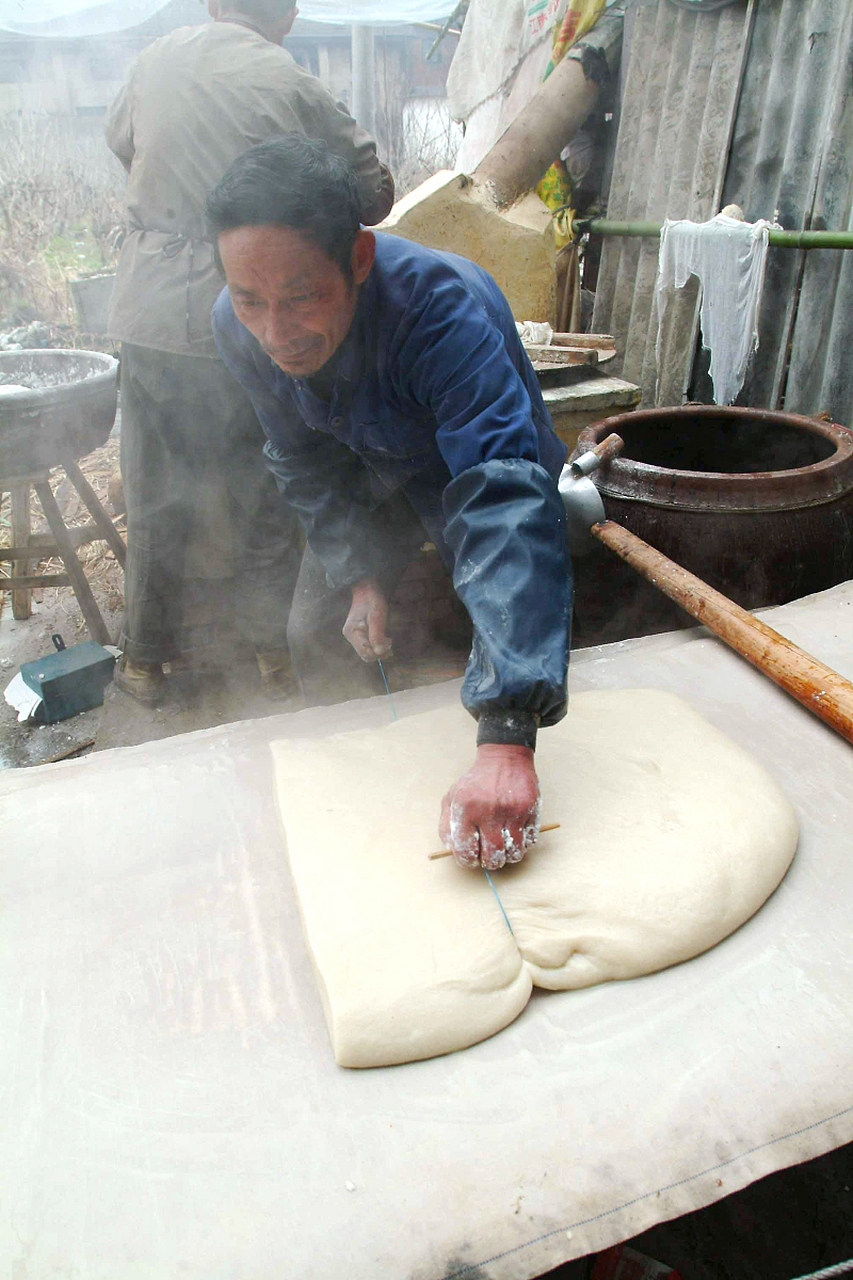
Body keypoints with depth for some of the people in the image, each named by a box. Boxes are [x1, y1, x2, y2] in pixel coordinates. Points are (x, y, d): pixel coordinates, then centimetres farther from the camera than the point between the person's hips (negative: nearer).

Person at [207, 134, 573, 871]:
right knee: (311, 642, 8)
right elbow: (306, 464, -7)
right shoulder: (239, 327, -24)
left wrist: (506, 742, -64)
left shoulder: (443, 307, -43)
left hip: (469, 484, -4)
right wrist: (359, 576, -20)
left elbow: (505, 506, -55)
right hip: (374, 490, 5)